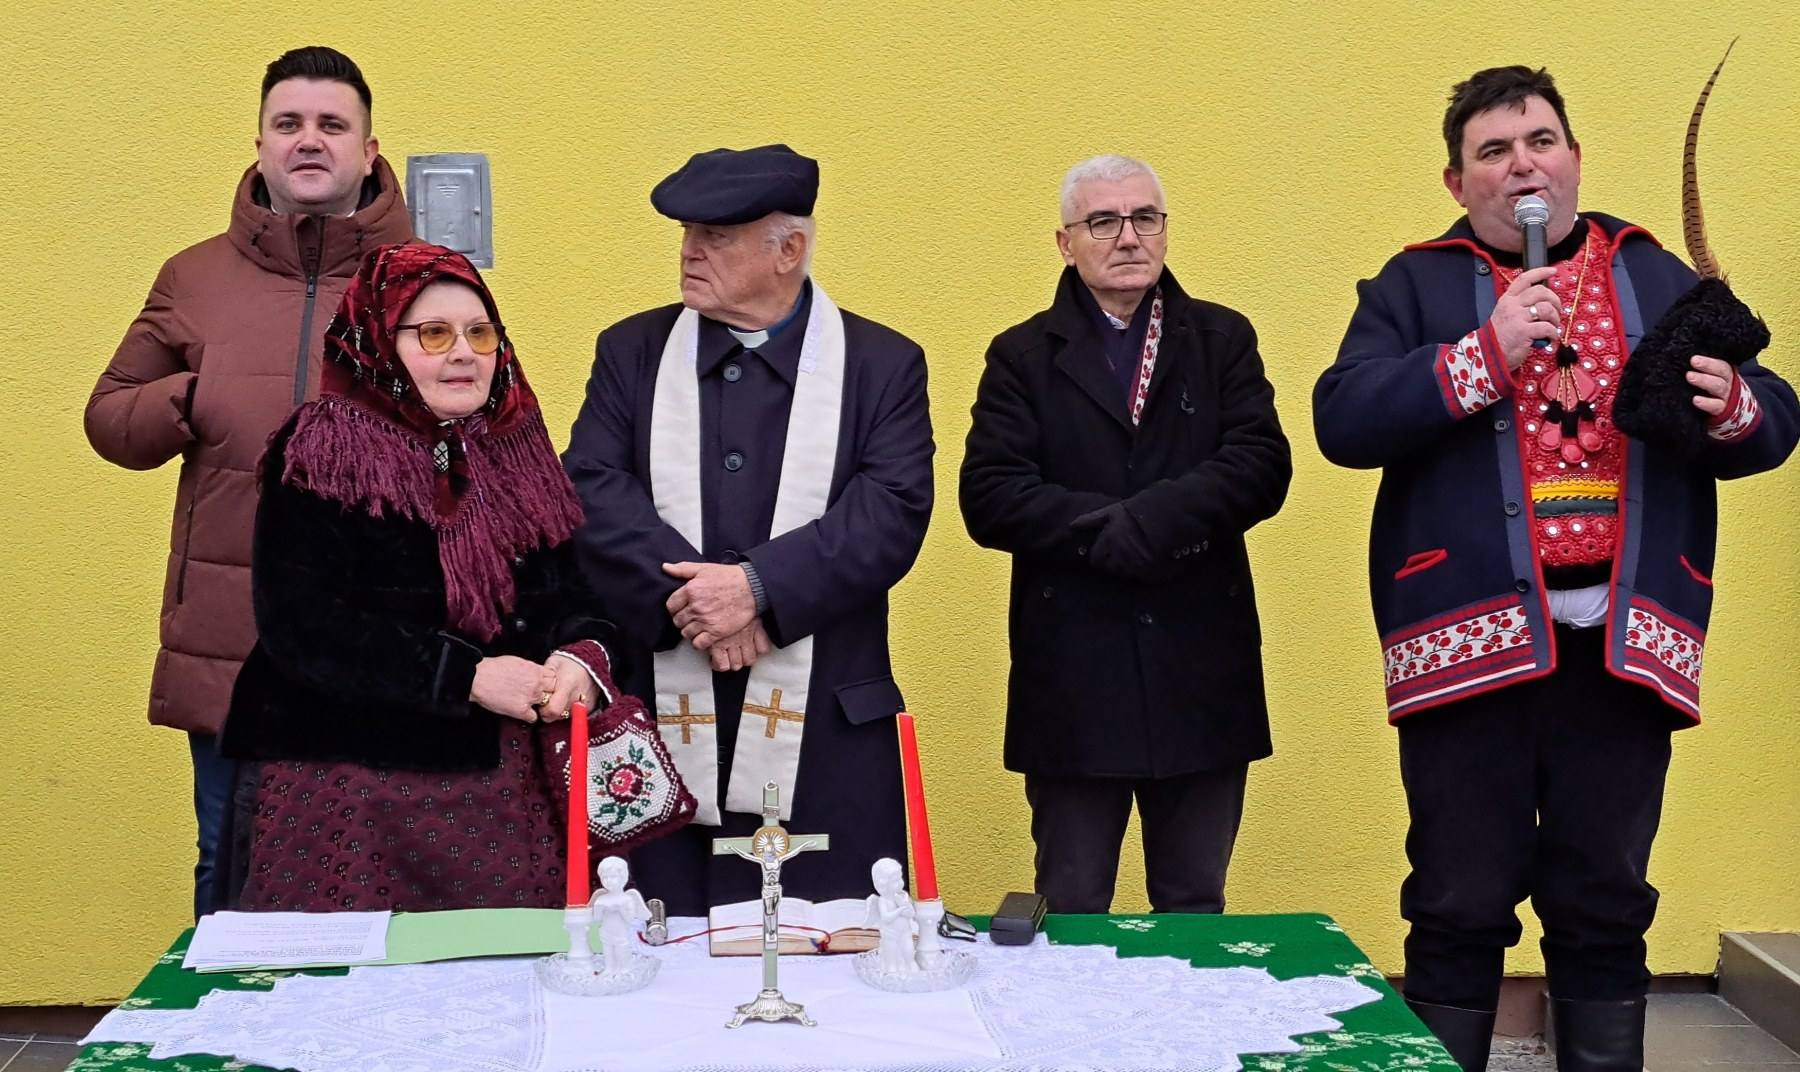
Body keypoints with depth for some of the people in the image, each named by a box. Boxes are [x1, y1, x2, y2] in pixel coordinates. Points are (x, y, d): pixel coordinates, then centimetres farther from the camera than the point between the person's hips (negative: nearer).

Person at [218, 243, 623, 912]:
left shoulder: (516, 451, 13)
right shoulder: (323, 451, -3)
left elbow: (573, 590, 12)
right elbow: (300, 627, -13)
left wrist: (583, 656, -11)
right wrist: (467, 675, -17)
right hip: (345, 790, -4)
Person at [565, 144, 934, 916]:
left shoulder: (882, 365, 5)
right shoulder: (632, 352, 10)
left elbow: (892, 511, -8)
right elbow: (590, 493, -1)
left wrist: (758, 585, -18)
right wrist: (689, 597, -15)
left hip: (825, 726, -1)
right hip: (665, 713, 2)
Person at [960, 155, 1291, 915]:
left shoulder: (1223, 341, 9)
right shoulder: (1024, 357, 6)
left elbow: (1263, 467, -7)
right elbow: (988, 498, -7)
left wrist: (1147, 521, -18)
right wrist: (1108, 532, -17)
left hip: (1202, 673, 1)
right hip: (1072, 675, -1)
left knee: (1195, 909, 12)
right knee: (1071, 913, 8)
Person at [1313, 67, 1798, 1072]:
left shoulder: (1659, 278, 14)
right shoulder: (1415, 287, 5)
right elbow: (1343, 420, -9)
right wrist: (1485, 354, -18)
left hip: (1625, 638, 3)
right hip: (1472, 633, -2)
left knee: (1608, 906, 10)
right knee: (1460, 909, 4)